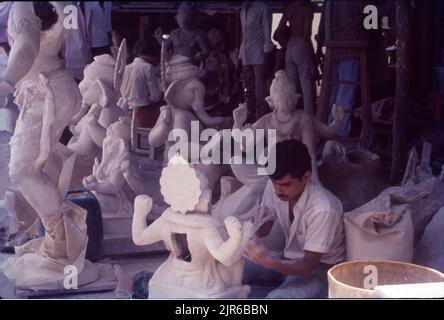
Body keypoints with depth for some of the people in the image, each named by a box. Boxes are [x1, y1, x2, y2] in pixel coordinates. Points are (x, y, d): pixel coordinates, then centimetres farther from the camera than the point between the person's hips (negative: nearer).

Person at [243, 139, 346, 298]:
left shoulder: (324, 209, -31)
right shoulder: (275, 186, -13)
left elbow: (308, 266, -26)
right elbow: (264, 229, 3)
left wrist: (269, 261, -42)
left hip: (320, 267, -6)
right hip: (290, 257, 6)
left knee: (277, 299, -32)